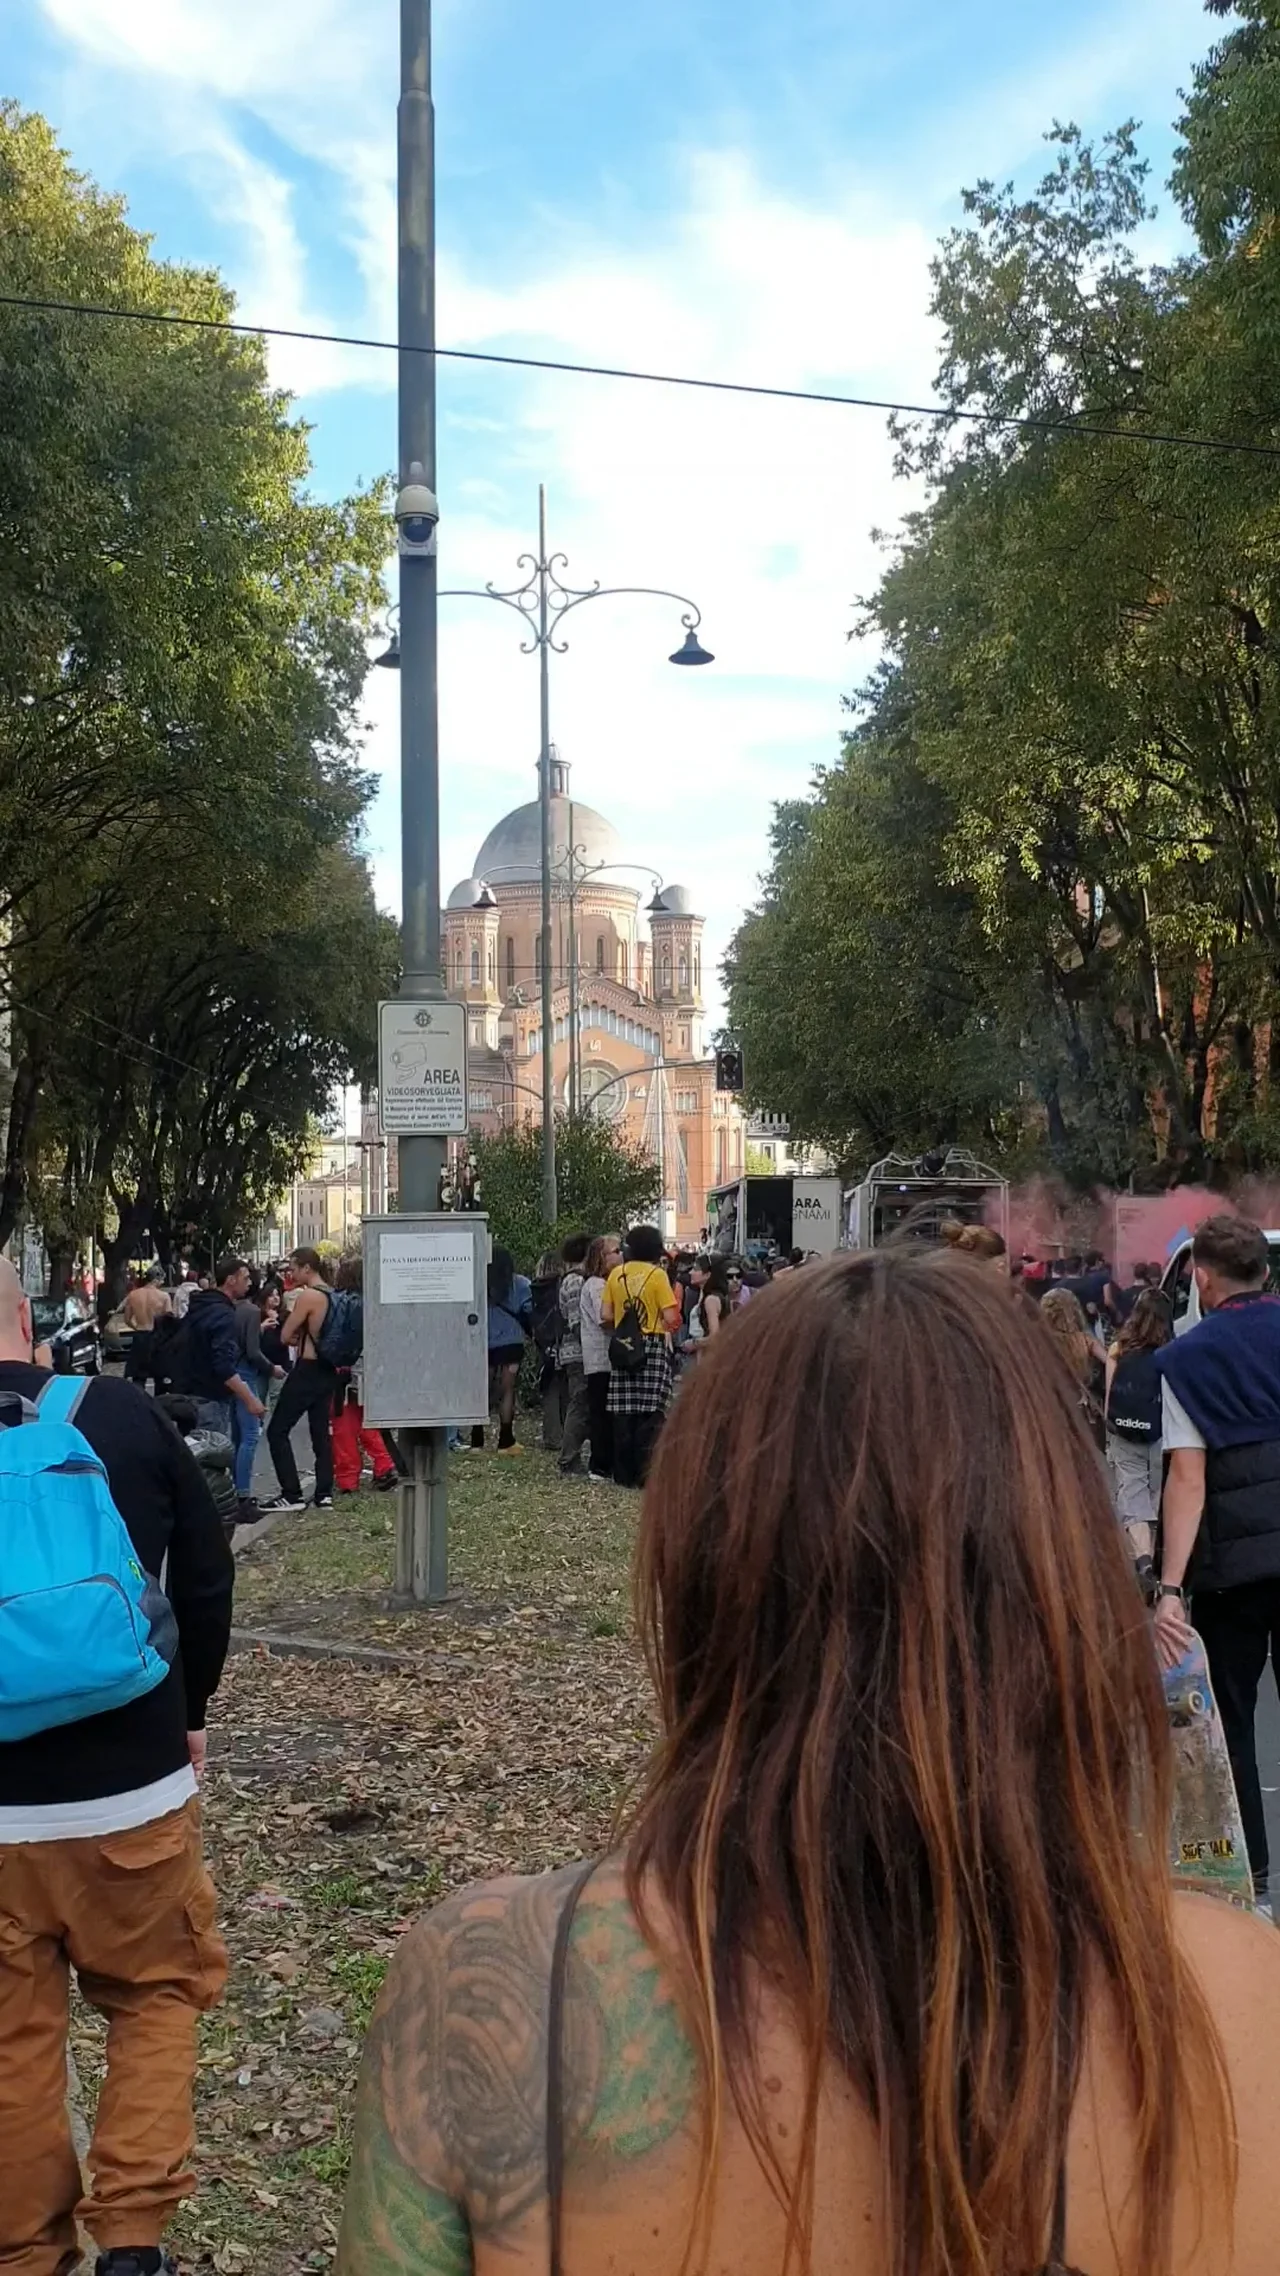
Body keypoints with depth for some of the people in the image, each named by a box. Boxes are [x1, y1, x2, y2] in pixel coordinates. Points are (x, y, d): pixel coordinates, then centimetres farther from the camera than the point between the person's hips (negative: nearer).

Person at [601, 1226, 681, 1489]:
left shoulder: (617, 1274, 4)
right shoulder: (657, 1275, -7)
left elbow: (605, 1315, 1)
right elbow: (671, 1318, -12)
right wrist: (671, 1327, 9)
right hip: (654, 1347, -4)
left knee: (624, 1413, 7)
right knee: (651, 1413, 0)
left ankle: (624, 1474, 11)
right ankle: (646, 1473, -1)